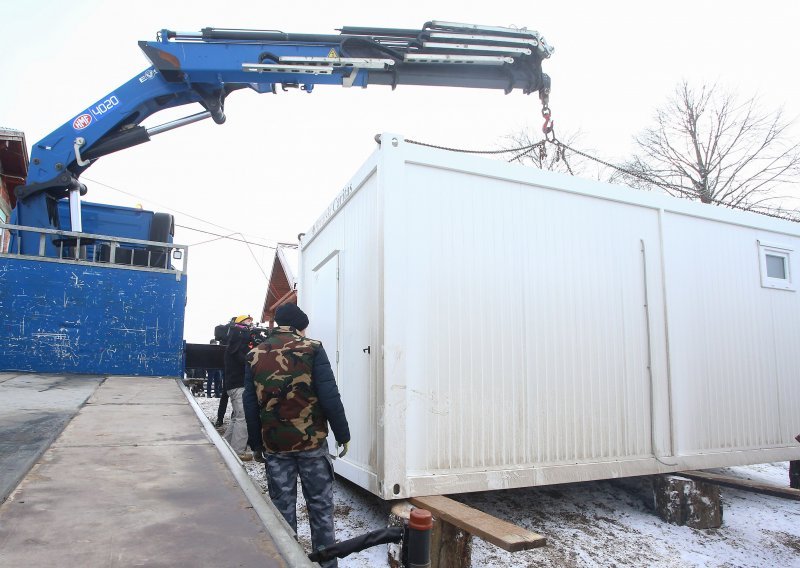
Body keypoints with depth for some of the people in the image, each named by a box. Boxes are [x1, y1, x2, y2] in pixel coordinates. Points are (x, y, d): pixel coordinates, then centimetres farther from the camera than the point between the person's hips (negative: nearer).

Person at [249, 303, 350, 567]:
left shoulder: (255, 355, 5)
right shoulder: (311, 348, -7)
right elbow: (329, 396, -13)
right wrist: (343, 434, -5)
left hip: (274, 444, 3)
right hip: (311, 441, -3)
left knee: (282, 509, 13)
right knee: (320, 506, 10)